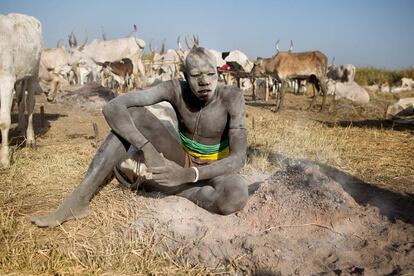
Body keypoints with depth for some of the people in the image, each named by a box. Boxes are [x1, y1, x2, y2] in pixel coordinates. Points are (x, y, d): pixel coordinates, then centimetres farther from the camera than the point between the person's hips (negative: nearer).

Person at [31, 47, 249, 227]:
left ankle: (173, 189, -13)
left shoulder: (231, 97, -23)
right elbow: (112, 108, -28)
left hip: (213, 171, -2)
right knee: (132, 113, -23)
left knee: (236, 196, -42)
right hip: (181, 161, 2)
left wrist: (189, 174, -40)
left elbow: (239, 157, -28)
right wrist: (147, 149, -41)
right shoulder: (175, 89, -19)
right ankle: (77, 202, -23)